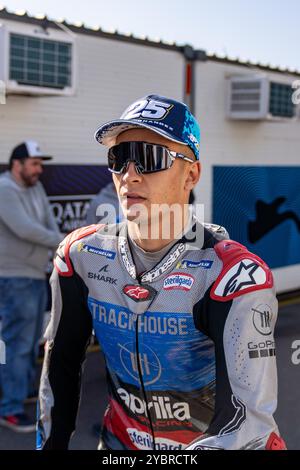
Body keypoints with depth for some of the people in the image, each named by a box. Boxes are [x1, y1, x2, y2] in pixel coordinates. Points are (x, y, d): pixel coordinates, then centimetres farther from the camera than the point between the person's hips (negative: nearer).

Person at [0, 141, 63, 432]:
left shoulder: (36, 187, 10)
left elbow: (49, 222, 5)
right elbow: (25, 229, -25)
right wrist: (64, 243, -16)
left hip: (36, 275, 9)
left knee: (31, 340, 20)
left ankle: (24, 389, 35)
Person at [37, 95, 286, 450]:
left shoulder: (235, 274, -26)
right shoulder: (82, 256, -11)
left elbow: (246, 417, -34)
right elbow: (60, 363, 2)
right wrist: (50, 444, 2)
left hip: (215, 442, -4)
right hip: (121, 441, 4)